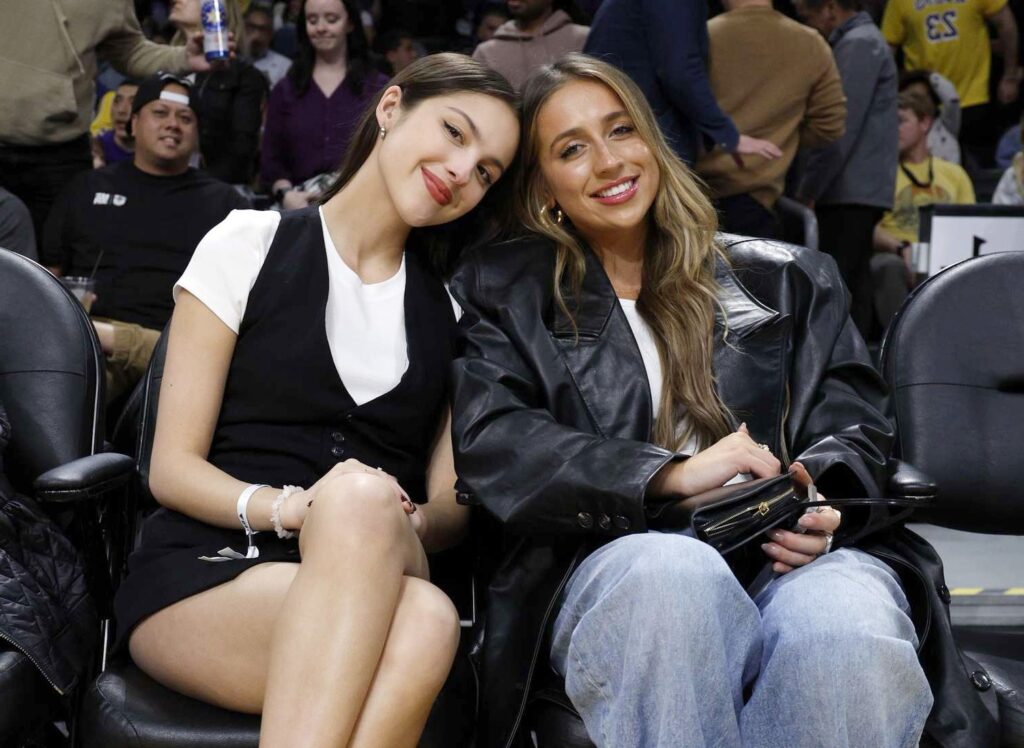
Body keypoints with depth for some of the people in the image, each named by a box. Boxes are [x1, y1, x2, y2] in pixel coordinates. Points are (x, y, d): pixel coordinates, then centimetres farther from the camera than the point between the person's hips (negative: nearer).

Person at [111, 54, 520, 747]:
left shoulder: (450, 310, 17)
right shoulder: (251, 245, 7)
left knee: (426, 622, -38)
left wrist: (404, 522, -12)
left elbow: (450, 504, 12)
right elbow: (173, 468, 1)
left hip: (368, 591, 2)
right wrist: (291, 508, -18)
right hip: (205, 573, -2)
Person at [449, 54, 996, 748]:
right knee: (668, 572, -39)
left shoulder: (783, 279, 23)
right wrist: (673, 474, -13)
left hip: (789, 553, 1)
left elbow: (856, 427, 17)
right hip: (619, 562, -1)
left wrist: (816, 495, -9)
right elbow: (491, 444, 1)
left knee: (849, 632, -36)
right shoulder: (503, 294, 18)